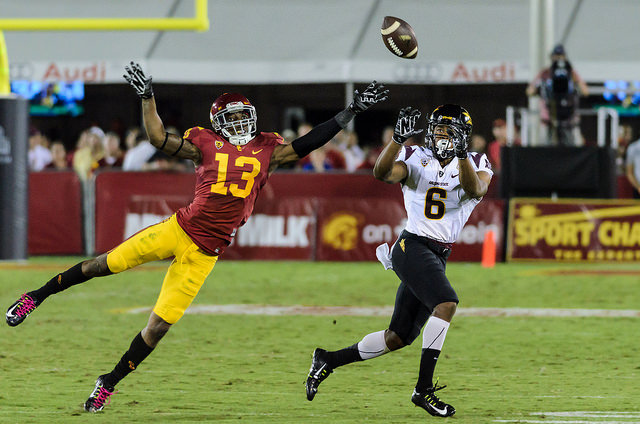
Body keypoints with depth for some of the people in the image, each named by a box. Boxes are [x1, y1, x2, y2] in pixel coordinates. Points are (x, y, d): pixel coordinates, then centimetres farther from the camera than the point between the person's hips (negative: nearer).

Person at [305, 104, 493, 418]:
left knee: (397, 339, 9)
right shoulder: (416, 159, 0)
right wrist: (399, 139, -32)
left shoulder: (476, 165, 5)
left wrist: (461, 155, -34)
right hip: (412, 247, -5)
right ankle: (423, 388, -26)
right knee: (446, 303, -28)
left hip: (438, 257, 5)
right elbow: (383, 173, -18)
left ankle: (328, 360, 25)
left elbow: (475, 190, -17)